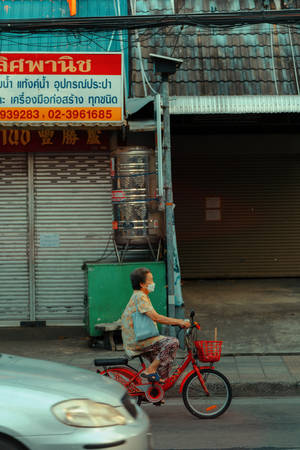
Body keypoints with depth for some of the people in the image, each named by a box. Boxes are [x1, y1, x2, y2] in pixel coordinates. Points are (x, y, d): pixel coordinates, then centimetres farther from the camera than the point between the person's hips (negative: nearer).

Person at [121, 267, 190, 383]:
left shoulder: (139, 296, 19)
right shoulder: (140, 296, -14)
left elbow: (154, 318, 19)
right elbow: (155, 317, -23)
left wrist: (177, 322, 12)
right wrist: (179, 322, -19)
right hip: (136, 341, -10)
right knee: (172, 342, -19)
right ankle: (150, 370, -13)